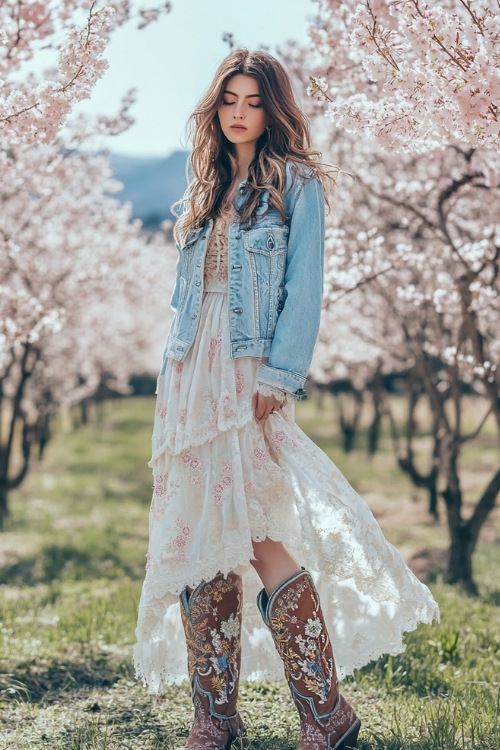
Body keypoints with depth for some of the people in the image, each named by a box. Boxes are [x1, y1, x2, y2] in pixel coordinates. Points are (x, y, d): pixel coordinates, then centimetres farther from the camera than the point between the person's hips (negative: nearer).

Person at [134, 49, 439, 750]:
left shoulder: (296, 183, 3)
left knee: (263, 540, -13)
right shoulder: (204, 193, 21)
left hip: (253, 371, -6)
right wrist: (173, 384, 12)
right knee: (194, 544, 3)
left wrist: (278, 376, -17)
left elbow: (304, 287, -6)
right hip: (191, 375, 6)